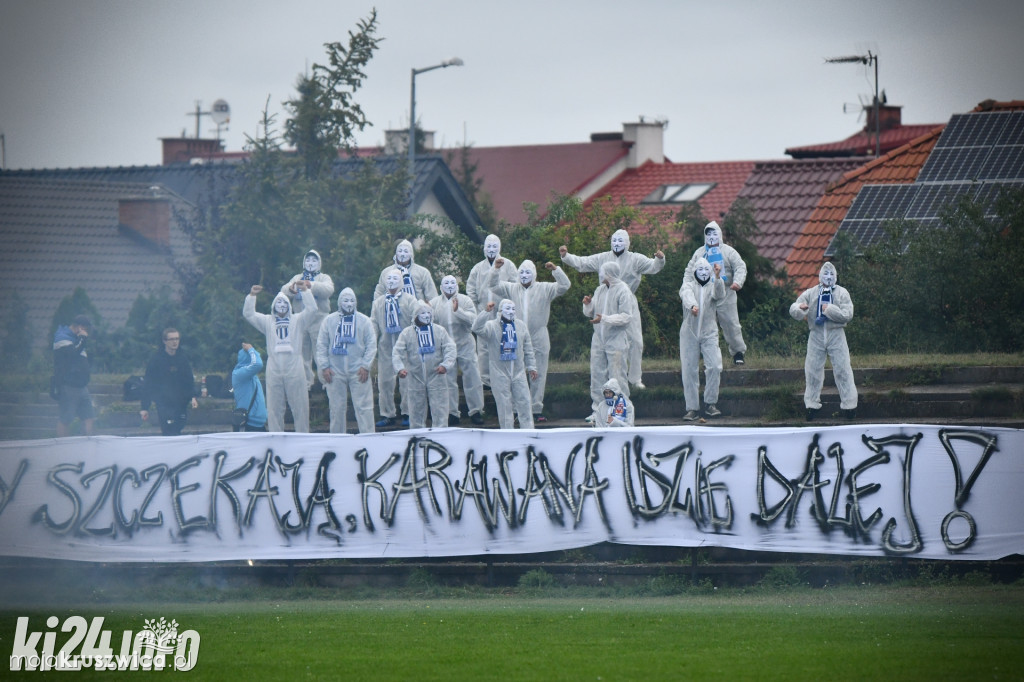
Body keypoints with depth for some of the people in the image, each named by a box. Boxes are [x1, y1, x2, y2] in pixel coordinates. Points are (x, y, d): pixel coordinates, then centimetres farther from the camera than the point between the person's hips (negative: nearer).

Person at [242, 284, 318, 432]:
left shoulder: (298, 320, 11)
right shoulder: (267, 321, 15)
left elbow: (312, 310, -3)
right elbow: (248, 314, 9)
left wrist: (305, 291, -10)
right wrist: (252, 296, -3)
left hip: (295, 371, -2)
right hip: (274, 372, 2)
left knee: (300, 407, 1)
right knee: (274, 408, 4)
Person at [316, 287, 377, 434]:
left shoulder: (364, 321, 6)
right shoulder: (329, 321, 9)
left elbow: (371, 345, 4)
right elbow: (321, 346, 8)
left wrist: (365, 366, -6)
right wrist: (324, 367, -2)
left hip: (358, 372, -1)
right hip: (335, 372, 1)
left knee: (364, 407, -4)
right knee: (337, 408, 5)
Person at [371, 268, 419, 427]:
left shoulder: (409, 300, 5)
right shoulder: (378, 303, 14)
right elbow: (374, 324, 11)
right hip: (385, 347, 3)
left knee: (407, 380, -1)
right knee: (385, 380, 1)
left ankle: (408, 413, 7)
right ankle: (387, 415, 8)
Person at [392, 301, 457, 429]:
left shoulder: (439, 331, 5)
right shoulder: (407, 333, 3)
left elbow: (450, 349, 1)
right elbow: (397, 352, -2)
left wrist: (445, 365, -16)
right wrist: (400, 368, -19)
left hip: (436, 377, 0)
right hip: (415, 379, 0)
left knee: (440, 410, -3)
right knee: (416, 412, 6)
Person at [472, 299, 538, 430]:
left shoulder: (521, 327, 10)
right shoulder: (492, 326, -4)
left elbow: (528, 349, 16)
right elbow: (477, 329, -24)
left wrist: (531, 367, 15)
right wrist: (486, 312, -30)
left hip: (519, 372, 3)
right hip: (500, 373, -3)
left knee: (524, 403, 2)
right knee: (504, 405, 0)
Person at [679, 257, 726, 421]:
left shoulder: (713, 287, 10)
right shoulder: (688, 286, 7)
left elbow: (720, 294, -14)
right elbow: (687, 296, -16)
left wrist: (717, 277, -31)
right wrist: (692, 306, -39)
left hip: (709, 333, 0)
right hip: (689, 333, 0)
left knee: (714, 366, -13)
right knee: (689, 371, -3)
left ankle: (710, 403, -1)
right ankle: (692, 408, 2)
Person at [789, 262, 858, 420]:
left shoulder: (842, 293, 3)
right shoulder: (811, 293, 7)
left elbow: (847, 315, -9)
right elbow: (793, 310, 0)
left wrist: (829, 309, -15)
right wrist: (800, 308, -23)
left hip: (836, 335, -2)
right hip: (816, 335, 2)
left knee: (842, 369, -3)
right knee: (812, 370, 3)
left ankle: (849, 404, 2)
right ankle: (811, 404, 13)